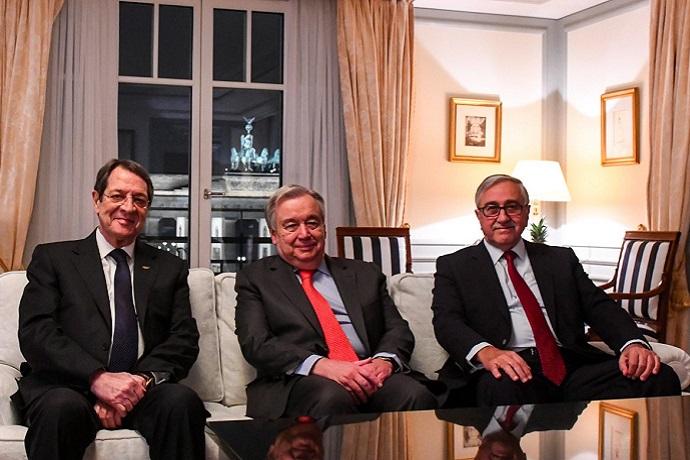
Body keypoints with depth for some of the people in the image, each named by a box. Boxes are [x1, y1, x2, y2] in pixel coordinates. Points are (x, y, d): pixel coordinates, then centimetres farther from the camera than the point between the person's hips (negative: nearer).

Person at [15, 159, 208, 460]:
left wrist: (143, 379, -13)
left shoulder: (170, 268, 19)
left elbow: (184, 339, 8)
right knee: (61, 408, -36)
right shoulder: (52, 258, 12)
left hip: (143, 390, 2)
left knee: (182, 401, -31)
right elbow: (35, 333, -1)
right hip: (68, 386, -1)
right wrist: (98, 378, -17)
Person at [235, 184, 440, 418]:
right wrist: (319, 365, -18)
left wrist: (386, 360, -10)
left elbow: (398, 328, 16)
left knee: (417, 397, -31)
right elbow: (256, 343, -1)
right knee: (331, 398, -38)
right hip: (299, 381, -2)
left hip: (369, 377, 3)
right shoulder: (254, 278, 14)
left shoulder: (365, 274, 23)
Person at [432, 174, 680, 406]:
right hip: (510, 370, -4)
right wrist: (485, 351, -24)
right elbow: (446, 322, 0)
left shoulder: (561, 259, 24)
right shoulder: (453, 266, 15)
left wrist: (633, 343, -9)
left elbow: (600, 307, 15)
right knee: (501, 389, -42)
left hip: (571, 367, 4)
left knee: (660, 378, -22)